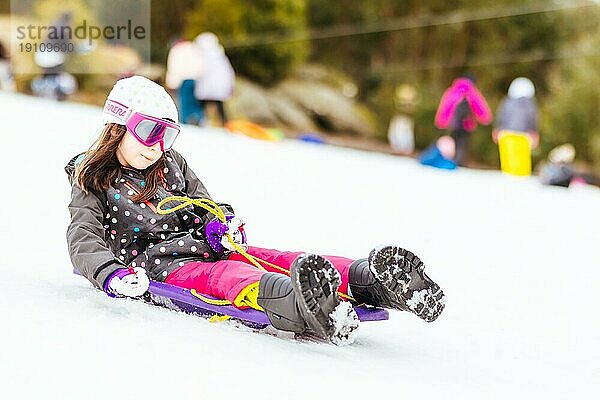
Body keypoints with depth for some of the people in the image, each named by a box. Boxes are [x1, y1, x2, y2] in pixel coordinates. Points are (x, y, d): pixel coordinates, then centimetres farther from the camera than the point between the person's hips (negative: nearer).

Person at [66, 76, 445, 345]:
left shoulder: (171, 164, 23)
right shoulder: (93, 183, 6)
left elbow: (205, 207, 22)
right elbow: (83, 241, -8)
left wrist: (220, 224, -5)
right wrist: (112, 274, -31)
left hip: (205, 248, 6)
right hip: (159, 266, -6)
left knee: (278, 260, -23)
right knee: (223, 275, -39)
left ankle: (367, 278, -50)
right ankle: (299, 304, -73)